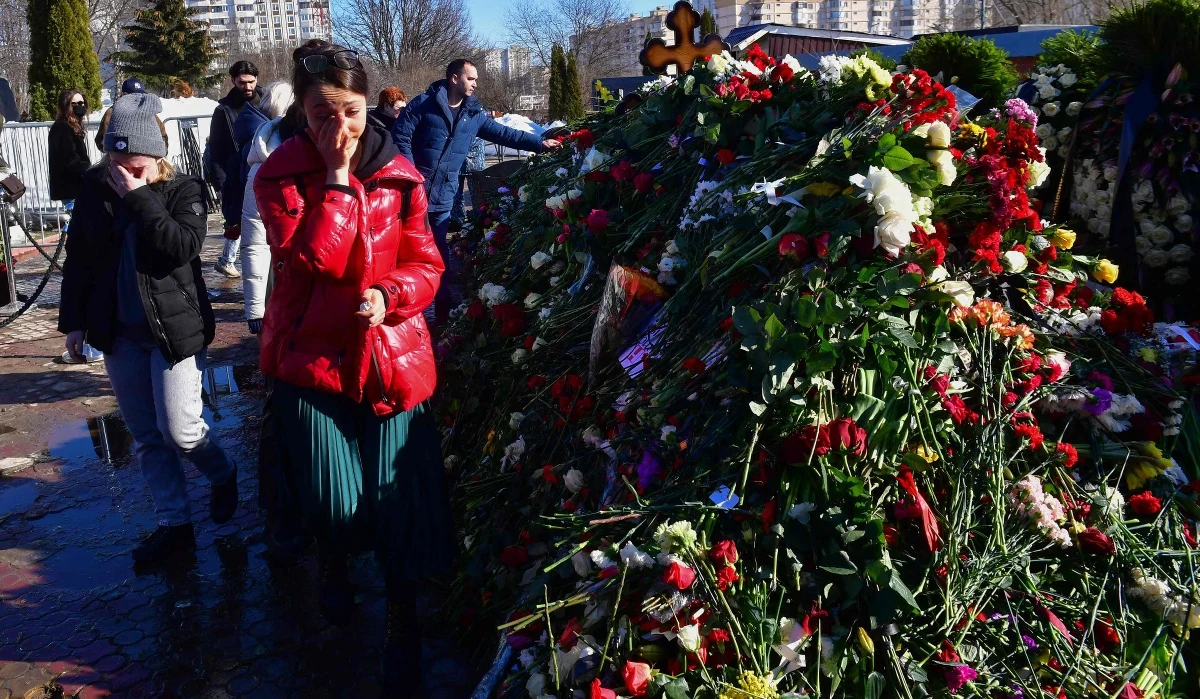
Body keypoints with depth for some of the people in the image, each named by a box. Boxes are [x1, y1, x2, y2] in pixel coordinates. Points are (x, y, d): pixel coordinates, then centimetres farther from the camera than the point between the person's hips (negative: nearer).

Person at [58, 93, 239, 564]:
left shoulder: (183, 191, -8)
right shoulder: (94, 189, 2)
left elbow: (183, 246, -25)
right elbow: (78, 259, 10)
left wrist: (139, 197, -24)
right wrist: (73, 321, 10)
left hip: (176, 327, -4)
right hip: (119, 332, 5)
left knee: (178, 429, -6)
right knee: (145, 435, 9)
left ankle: (223, 475, 26)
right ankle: (174, 524, 21)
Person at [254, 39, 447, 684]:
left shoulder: (399, 174, 1)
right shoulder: (280, 175, -4)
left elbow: (426, 264, 4)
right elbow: (314, 258, -19)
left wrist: (388, 295, -15)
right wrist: (338, 179, -19)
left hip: (392, 354, 1)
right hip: (311, 357, -1)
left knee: (398, 498, 2)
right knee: (333, 501, 1)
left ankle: (403, 621, 25)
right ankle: (332, 563, 40)